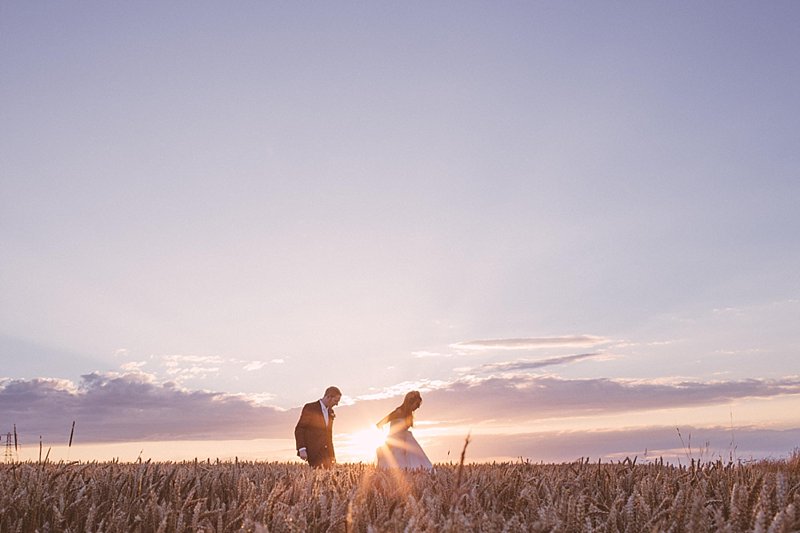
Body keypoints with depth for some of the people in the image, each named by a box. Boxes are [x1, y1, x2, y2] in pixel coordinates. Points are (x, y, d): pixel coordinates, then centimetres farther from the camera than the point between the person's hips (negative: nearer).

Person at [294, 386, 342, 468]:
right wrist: (301, 449, -17)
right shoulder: (310, 408, -4)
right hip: (313, 454, -6)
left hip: (326, 454, 6)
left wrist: (332, 454, 20)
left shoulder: (330, 412, 17)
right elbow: (299, 429, -8)